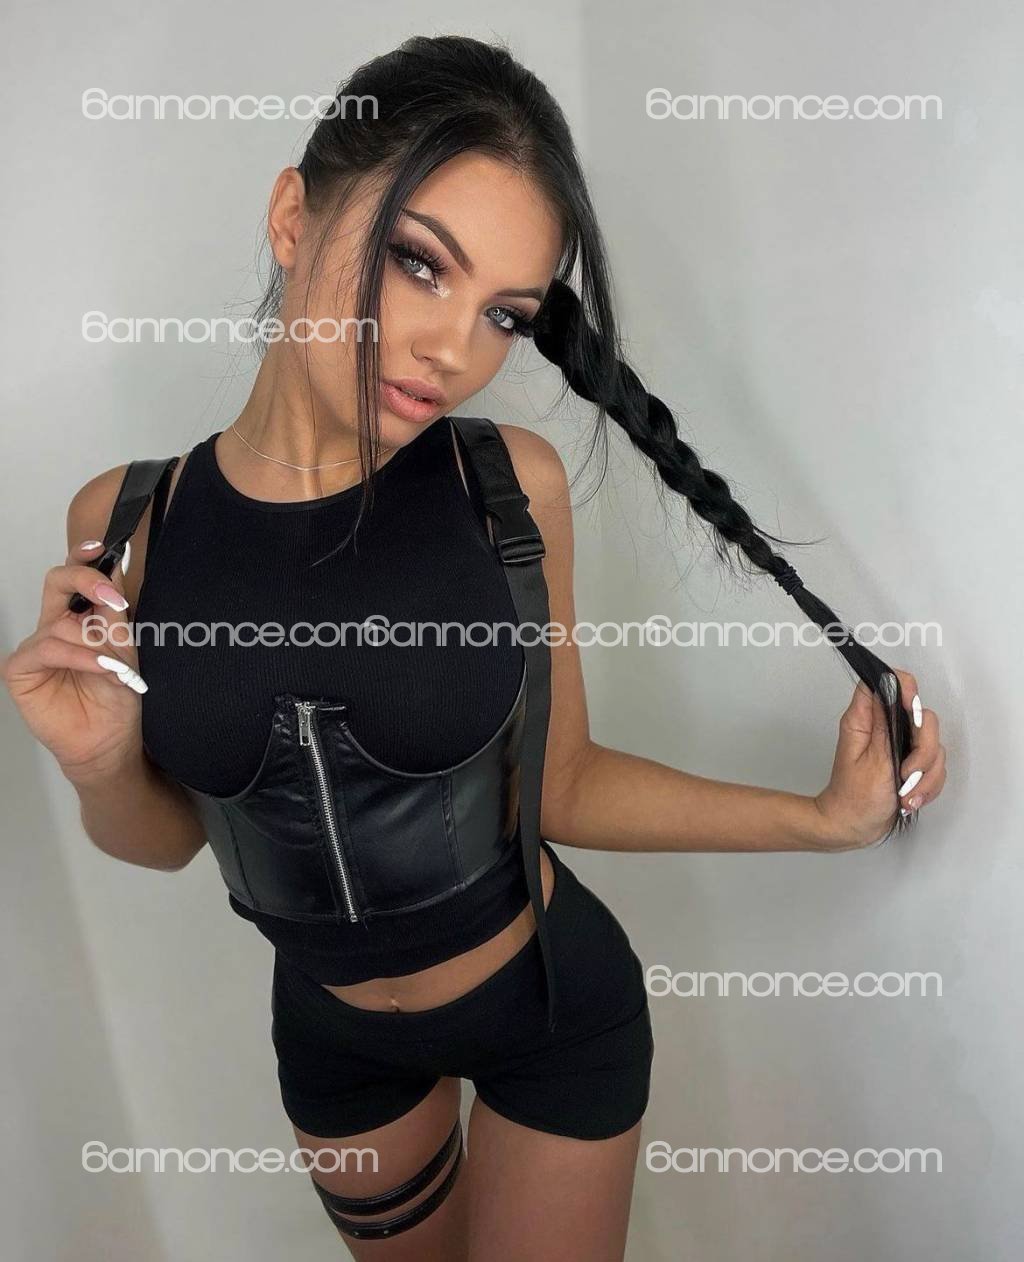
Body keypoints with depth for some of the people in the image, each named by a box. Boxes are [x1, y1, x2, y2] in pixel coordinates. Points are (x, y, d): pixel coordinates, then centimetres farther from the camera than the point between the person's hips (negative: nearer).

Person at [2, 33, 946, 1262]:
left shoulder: (512, 485, -21)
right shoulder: (120, 523, -16)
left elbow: (560, 785, -10)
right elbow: (164, 837, -5)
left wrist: (824, 818, -14)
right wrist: (102, 770, -25)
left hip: (556, 1008, -2)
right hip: (331, 1029, 3)